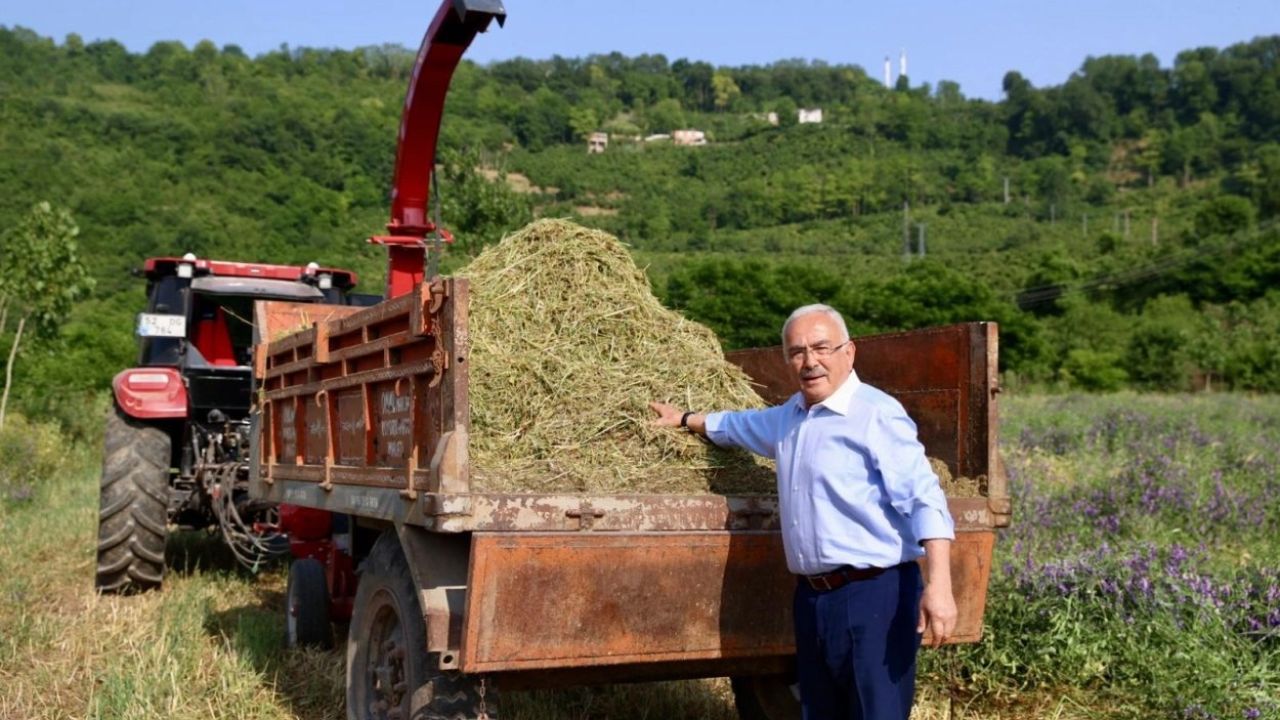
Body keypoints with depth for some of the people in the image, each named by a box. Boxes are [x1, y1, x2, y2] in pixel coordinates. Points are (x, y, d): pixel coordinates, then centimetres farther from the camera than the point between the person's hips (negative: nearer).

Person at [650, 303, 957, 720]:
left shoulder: (876, 415, -11)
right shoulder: (789, 416, 16)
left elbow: (923, 498, -19)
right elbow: (740, 425, 38)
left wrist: (938, 585, -28)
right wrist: (685, 420, 47)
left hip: (874, 595, -8)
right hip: (811, 598, 8)